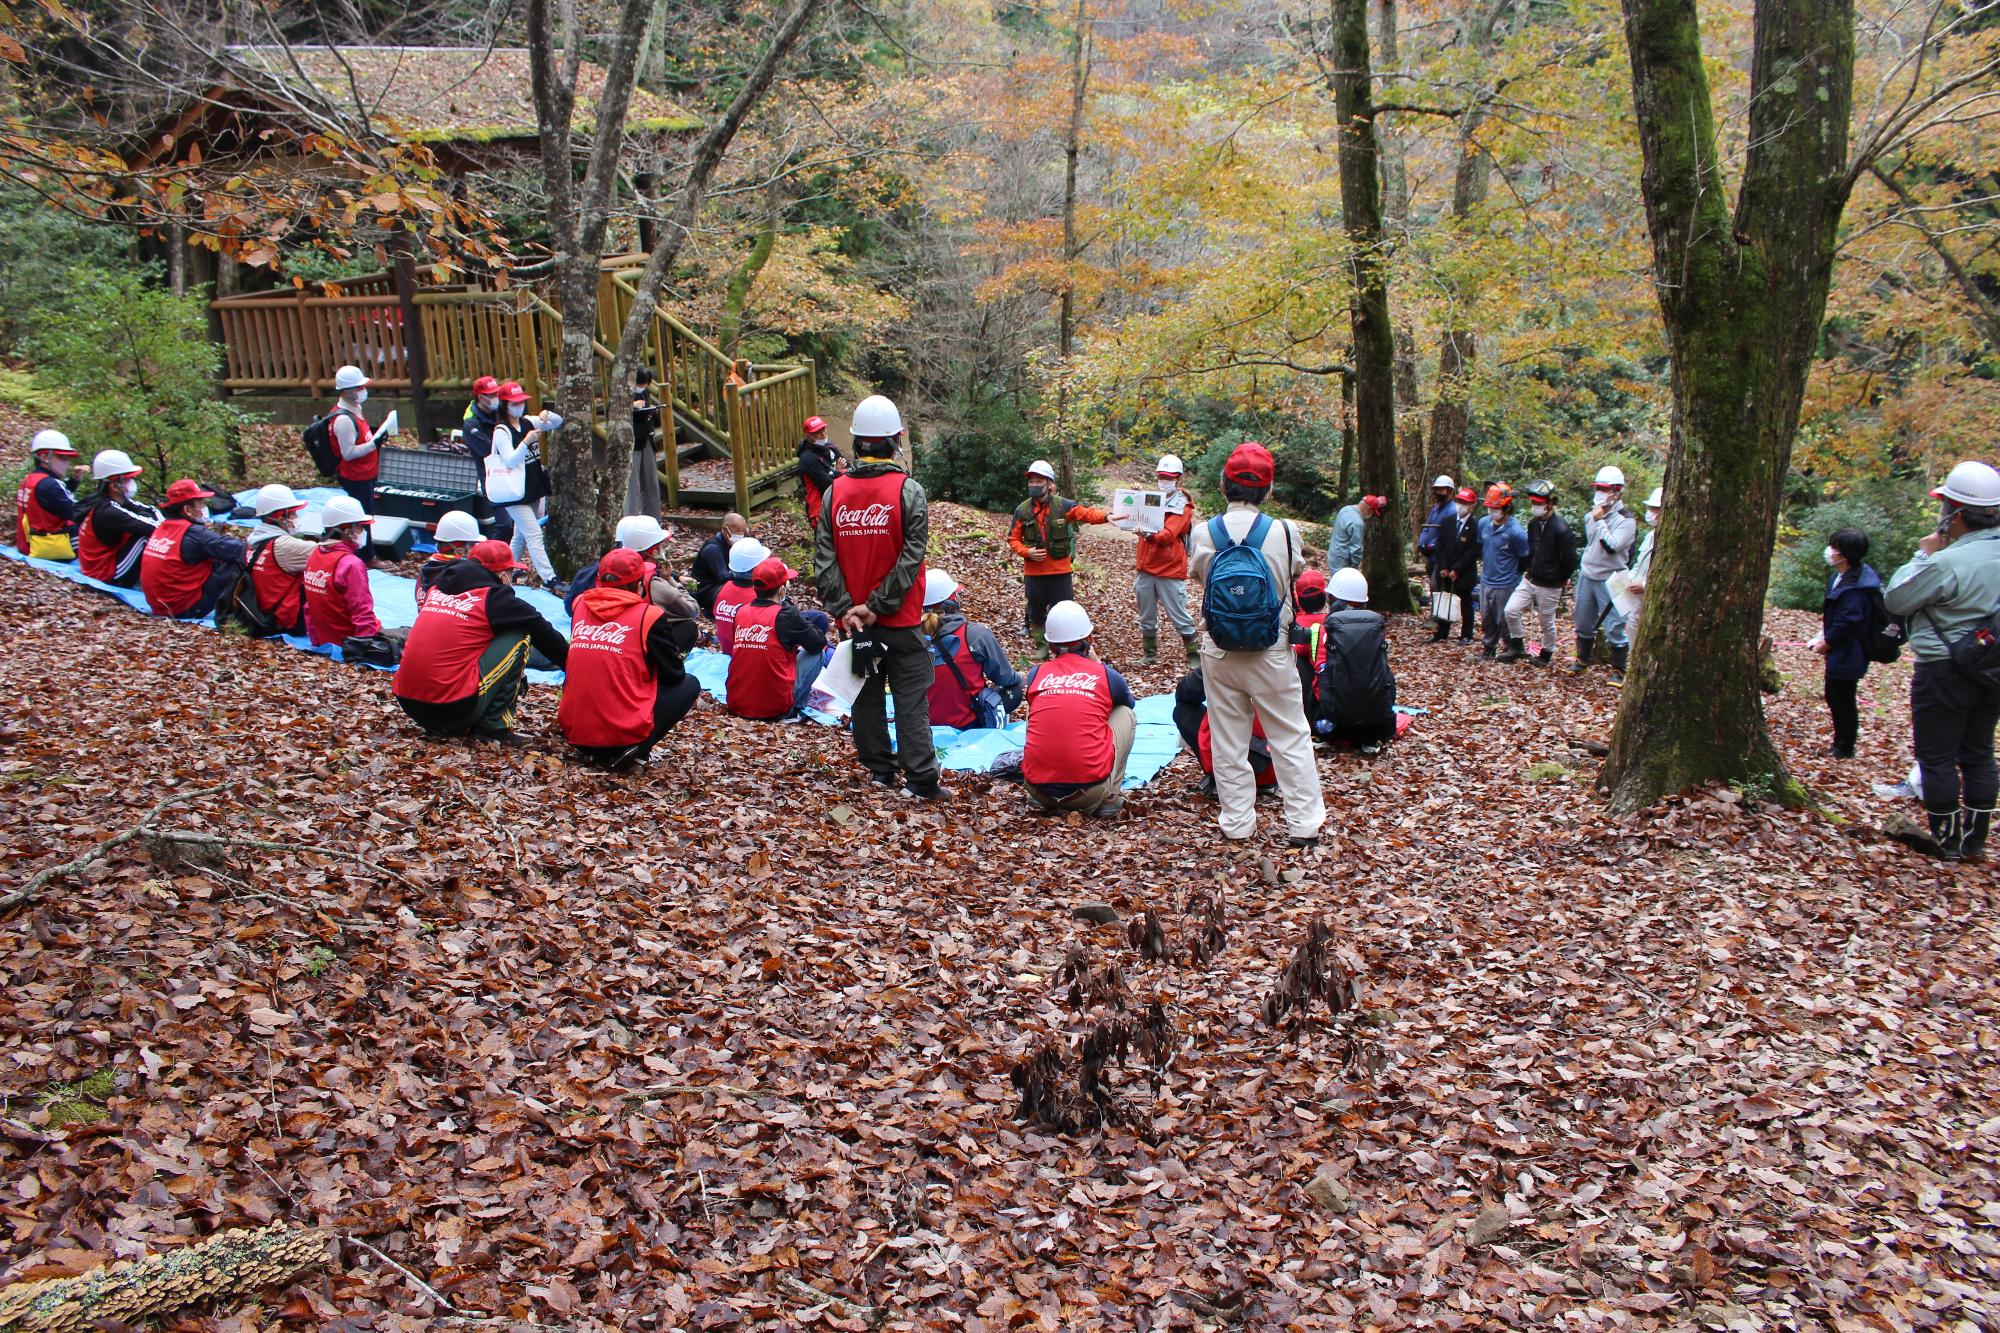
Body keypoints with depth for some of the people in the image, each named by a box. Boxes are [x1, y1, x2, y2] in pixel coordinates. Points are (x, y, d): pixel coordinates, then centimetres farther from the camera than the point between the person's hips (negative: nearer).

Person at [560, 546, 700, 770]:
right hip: (624, 732, -6)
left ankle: (591, 752, 14)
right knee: (690, 684, 14)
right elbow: (674, 674, 3)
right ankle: (634, 752, -3)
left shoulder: (580, 605, 6)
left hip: (573, 729, 6)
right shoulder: (648, 616, -7)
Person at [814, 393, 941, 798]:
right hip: (901, 619, -3)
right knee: (911, 698, 0)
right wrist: (878, 605, -13)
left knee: (866, 692, 15)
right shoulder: (908, 491, -10)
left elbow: (824, 556, -4)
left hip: (854, 617, 3)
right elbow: (911, 556, -16)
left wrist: (843, 608, -6)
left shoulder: (835, 491, 0)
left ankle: (879, 768, 21)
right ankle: (921, 779, -3)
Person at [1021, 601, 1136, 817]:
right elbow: (1130, 702, 28)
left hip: (1038, 790, 2)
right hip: (1091, 793, -2)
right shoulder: (1105, 674, 3)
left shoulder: (1037, 674, 7)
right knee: (1127, 713, 21)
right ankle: (1110, 797, 12)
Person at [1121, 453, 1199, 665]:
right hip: (1146, 568, 6)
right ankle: (1149, 655, 26)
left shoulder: (1183, 506, -5)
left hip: (1170, 570, -5)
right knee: (1147, 617, 12)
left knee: (1179, 617, -3)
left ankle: (1195, 656, 7)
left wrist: (1151, 535, -40)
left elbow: (1169, 534, -20)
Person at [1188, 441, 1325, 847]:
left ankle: (1236, 822, 19)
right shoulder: (1284, 532, -13)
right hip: (1271, 651, -1)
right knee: (1291, 737, 9)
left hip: (1220, 651, 1)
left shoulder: (1204, 533, -9)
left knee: (1228, 740, 12)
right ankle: (1304, 824, 14)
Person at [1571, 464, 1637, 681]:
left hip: (1610, 580, -7)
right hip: (1586, 576, 7)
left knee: (1614, 628, -5)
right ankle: (1582, 661, 34)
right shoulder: (1591, 515, 9)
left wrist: (1600, 521, -19)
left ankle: (1618, 671, 6)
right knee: (1583, 623, 16)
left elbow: (1611, 546, -25)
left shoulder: (1626, 520, -13)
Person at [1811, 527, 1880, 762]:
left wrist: (1827, 643, -14)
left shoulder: (1856, 586, -25)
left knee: (1843, 701, 2)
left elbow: (1847, 622, -25)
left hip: (1847, 655, -10)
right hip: (1838, 652, 10)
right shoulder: (1839, 577, 7)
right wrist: (1825, 634, 8)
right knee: (1834, 698, 20)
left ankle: (1845, 749, 15)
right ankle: (1841, 743, 33)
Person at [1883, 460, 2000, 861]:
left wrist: (1924, 555, -4)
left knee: (1937, 758, 4)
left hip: (1944, 672, -7)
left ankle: (1946, 841, 11)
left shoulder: (1948, 562, -24)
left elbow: (1895, 600, -13)